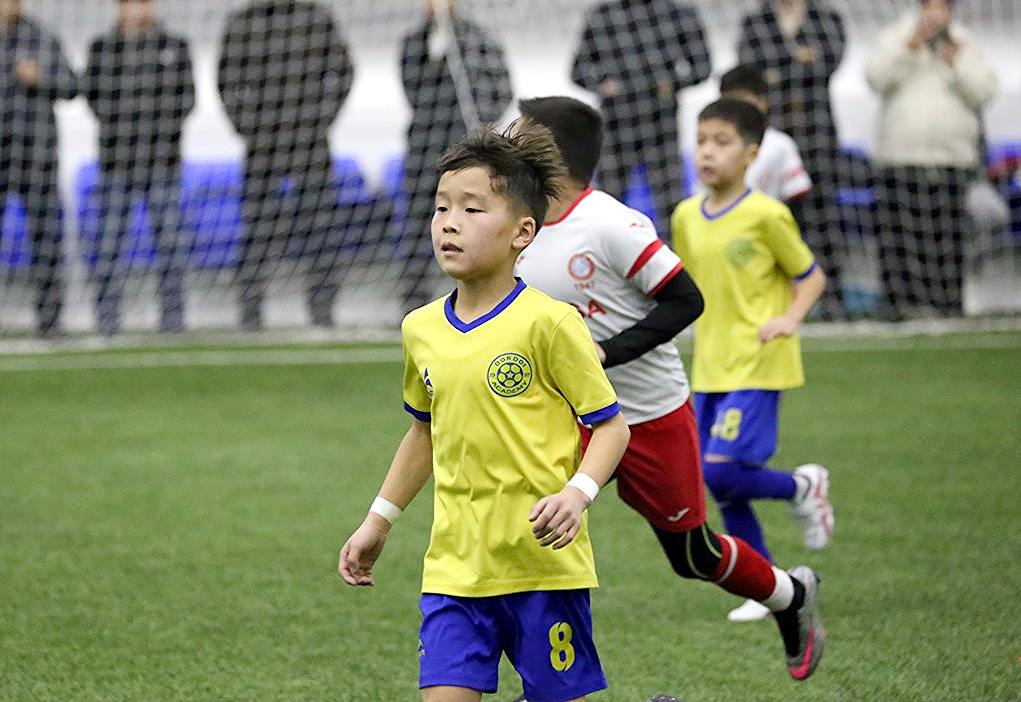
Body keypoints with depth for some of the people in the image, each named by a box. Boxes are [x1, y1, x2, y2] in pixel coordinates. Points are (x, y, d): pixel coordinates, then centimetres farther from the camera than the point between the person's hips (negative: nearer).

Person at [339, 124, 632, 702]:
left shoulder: (548, 323, -11)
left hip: (544, 564, -5)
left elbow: (611, 425, -6)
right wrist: (379, 521, 25)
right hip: (455, 564, 5)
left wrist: (577, 492, -23)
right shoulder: (422, 330, 7)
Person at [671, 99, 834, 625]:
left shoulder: (766, 216, -10)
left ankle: (803, 487, 9)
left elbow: (811, 276, -2)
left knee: (721, 472, -18)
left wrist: (790, 318, -18)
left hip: (756, 367, -6)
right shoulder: (687, 217, 7)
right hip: (709, 370, 6)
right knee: (723, 492, 5)